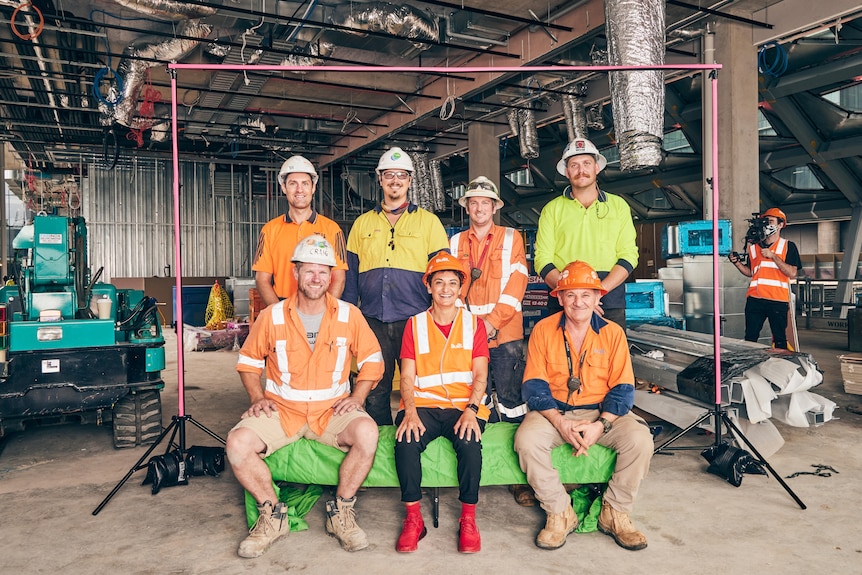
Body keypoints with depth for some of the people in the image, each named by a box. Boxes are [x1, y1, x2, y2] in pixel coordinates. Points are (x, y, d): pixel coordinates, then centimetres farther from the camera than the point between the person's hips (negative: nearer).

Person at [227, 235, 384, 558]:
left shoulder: (349, 316, 0)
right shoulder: (271, 317, 0)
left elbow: (373, 359, 9)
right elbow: (248, 361, 12)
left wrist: (357, 397, -4)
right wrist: (257, 398, -2)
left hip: (332, 410, 0)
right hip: (282, 410, 1)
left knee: (367, 433, -30)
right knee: (238, 443, -24)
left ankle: (341, 512, -6)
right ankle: (272, 515, 0)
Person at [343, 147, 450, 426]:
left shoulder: (428, 221, 8)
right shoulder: (362, 223, 14)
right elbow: (350, 274, 14)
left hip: (415, 319, -2)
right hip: (373, 321, 2)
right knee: (374, 393, 8)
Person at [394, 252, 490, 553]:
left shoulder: (474, 324, 10)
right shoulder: (415, 324, 11)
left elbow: (480, 376, 2)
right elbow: (407, 375, 4)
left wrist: (470, 410, -16)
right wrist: (410, 411, -14)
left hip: (463, 405, 0)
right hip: (423, 404, 1)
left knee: (469, 443, -32)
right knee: (406, 441, -29)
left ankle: (468, 519, -12)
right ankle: (413, 518, -12)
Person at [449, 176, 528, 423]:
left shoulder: (511, 238, 6)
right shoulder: (456, 242, 14)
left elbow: (516, 284, -3)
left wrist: (492, 323, -12)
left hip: (505, 334, -2)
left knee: (509, 396, -1)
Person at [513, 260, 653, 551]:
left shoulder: (613, 332, 0)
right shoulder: (543, 330, -2)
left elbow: (622, 387, -3)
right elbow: (534, 385, -5)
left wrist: (601, 424, -20)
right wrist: (560, 422, -20)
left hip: (602, 411, 1)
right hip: (554, 411, 0)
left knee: (640, 439, -25)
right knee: (526, 440, -29)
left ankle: (614, 513, -2)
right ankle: (559, 513, -7)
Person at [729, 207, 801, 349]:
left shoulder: (788, 246, 4)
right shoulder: (754, 246, 17)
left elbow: (792, 273, -7)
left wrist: (773, 256, -11)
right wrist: (737, 263, 4)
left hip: (778, 300, -3)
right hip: (755, 299, 4)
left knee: (779, 340, 2)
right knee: (750, 338, 3)